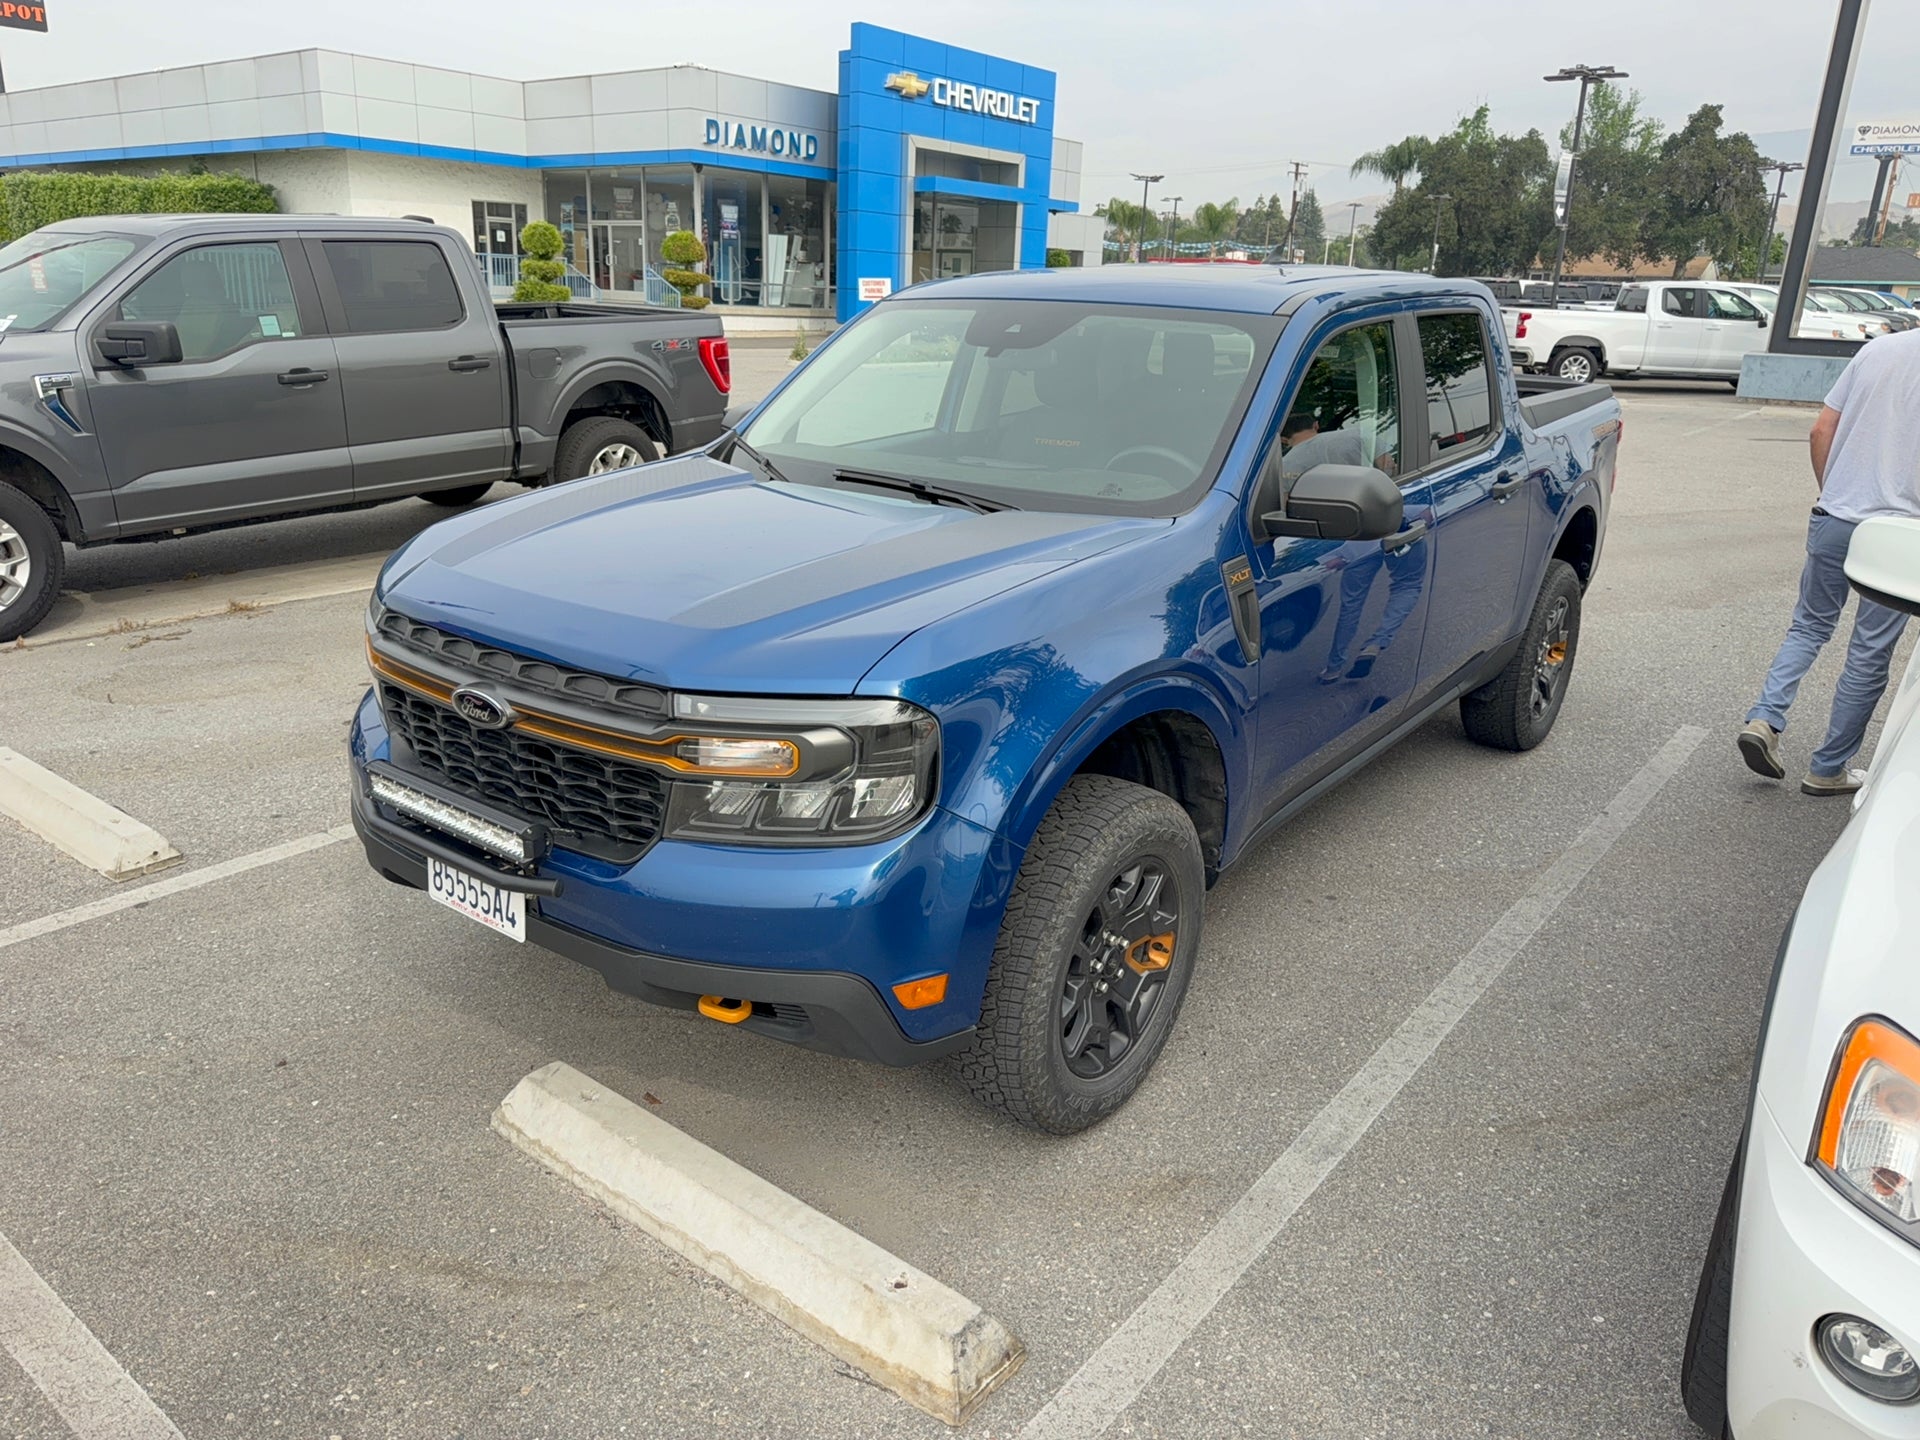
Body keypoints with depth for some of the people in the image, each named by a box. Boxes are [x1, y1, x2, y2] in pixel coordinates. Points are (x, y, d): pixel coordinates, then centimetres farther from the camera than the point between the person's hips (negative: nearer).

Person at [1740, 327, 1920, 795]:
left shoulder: (1878, 348, 5)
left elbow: (1821, 431, 7)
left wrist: (1831, 494, 16)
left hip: (1833, 520, 4)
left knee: (1810, 625, 20)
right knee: (1870, 655, 8)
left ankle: (1764, 719, 1)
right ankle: (1829, 770, 15)